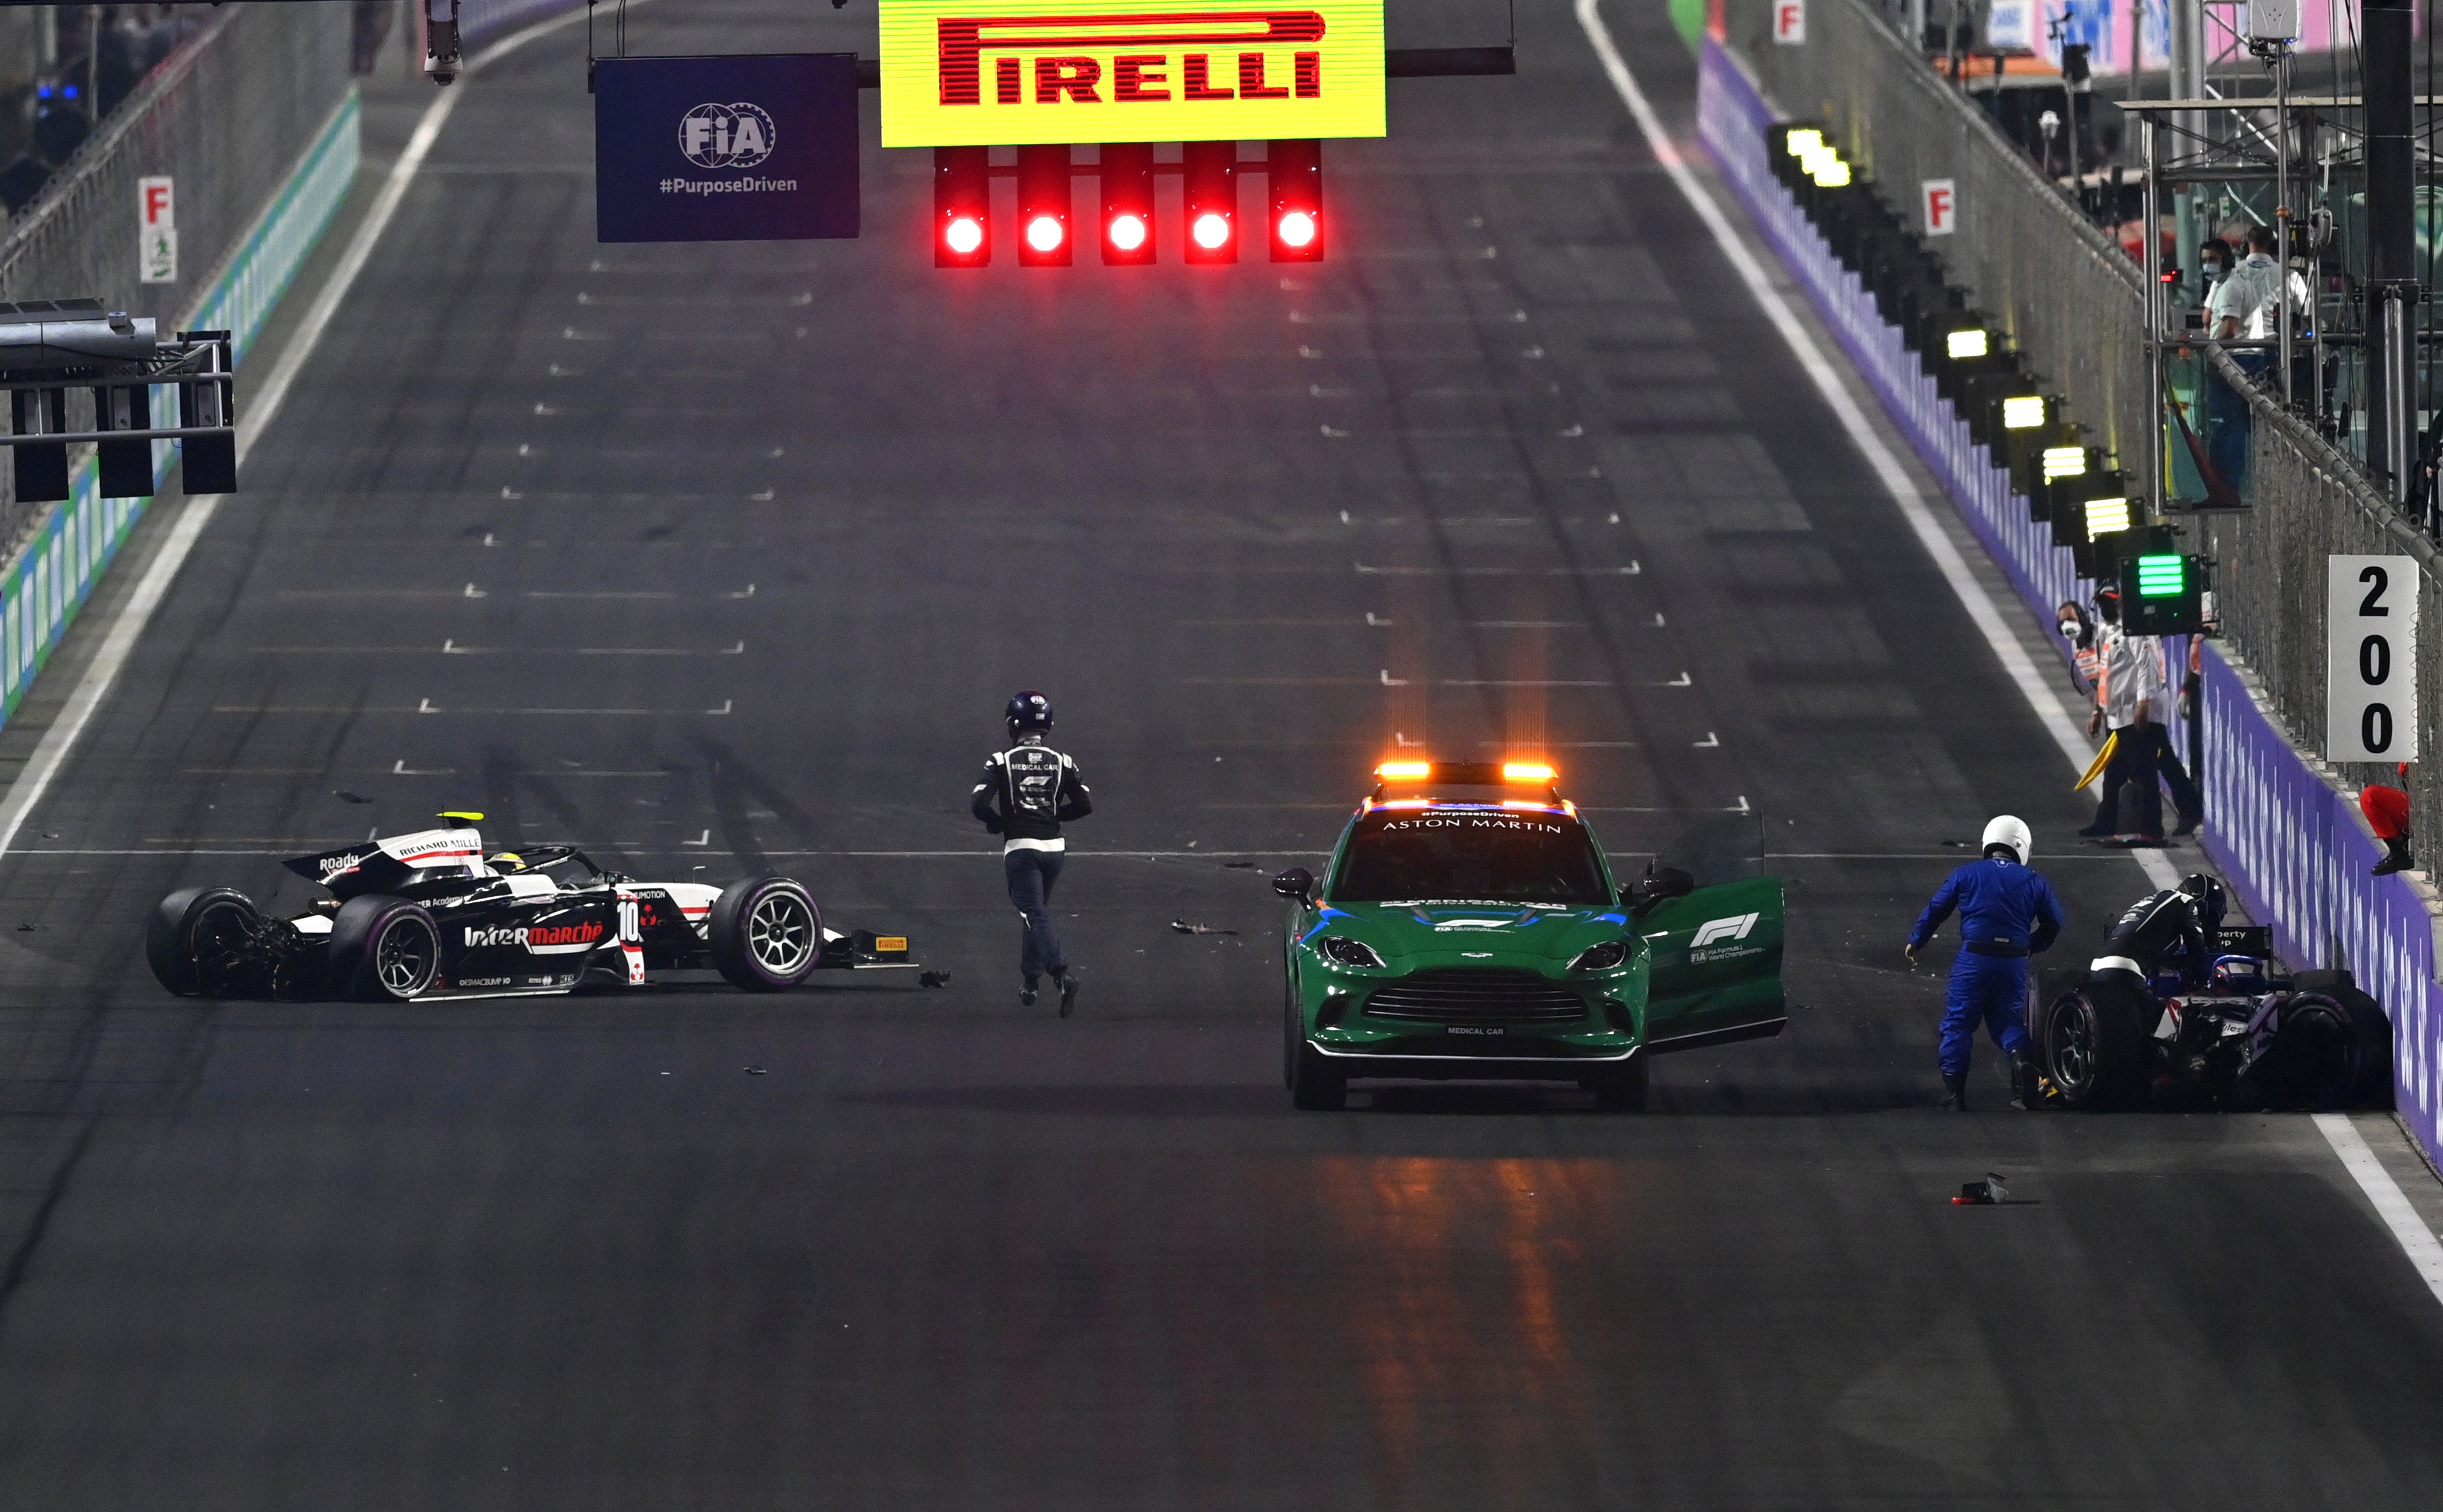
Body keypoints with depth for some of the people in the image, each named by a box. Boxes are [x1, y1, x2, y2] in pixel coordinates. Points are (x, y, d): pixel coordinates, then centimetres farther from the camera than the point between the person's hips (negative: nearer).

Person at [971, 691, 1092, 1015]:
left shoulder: (1002, 761, -6)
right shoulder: (1061, 763, 3)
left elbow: (979, 805, -12)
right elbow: (1085, 804, 1)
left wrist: (998, 822, 8)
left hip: (1021, 848, -4)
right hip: (1054, 847, 4)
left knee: (1035, 915, -9)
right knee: (1036, 911, 21)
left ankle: (1062, 973, -29)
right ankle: (1030, 981, 27)